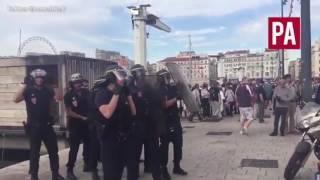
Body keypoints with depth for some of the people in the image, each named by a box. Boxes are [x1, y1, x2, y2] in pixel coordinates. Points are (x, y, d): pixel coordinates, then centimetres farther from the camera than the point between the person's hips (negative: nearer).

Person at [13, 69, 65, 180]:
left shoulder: (47, 91, 6)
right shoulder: (28, 91, -6)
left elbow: (58, 98, -3)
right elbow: (16, 99, -21)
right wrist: (25, 85, -24)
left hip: (47, 125, 4)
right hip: (33, 126, -4)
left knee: (53, 150, 9)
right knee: (34, 151, 5)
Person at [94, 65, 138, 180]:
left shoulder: (123, 93, 9)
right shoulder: (101, 94, -10)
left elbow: (133, 112, 10)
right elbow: (107, 113, -27)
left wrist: (128, 94, 2)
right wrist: (116, 93, -20)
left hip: (126, 136, 6)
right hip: (110, 138, -6)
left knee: (133, 166, 16)